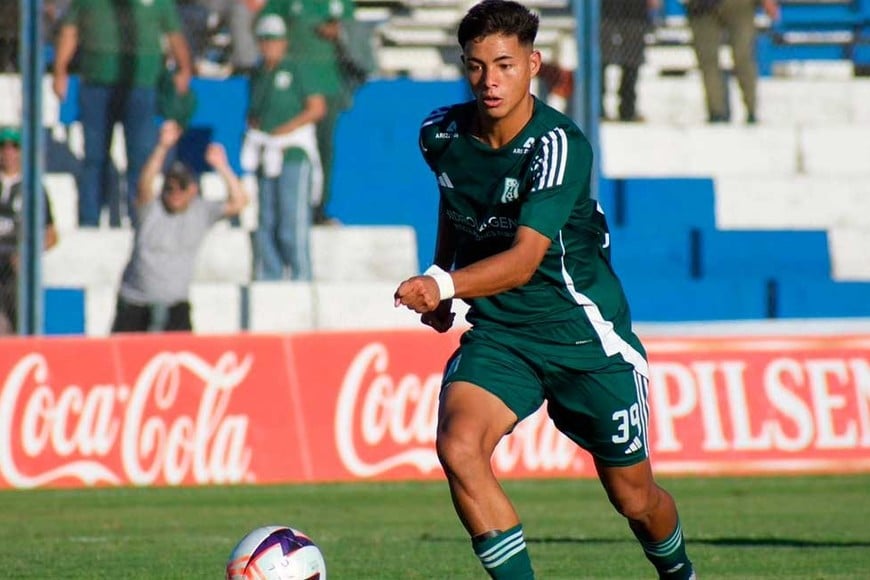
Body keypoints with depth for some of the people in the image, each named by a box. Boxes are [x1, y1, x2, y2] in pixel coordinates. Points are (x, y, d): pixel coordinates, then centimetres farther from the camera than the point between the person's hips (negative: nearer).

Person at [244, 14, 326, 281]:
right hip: (266, 159, 6)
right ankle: (268, 281, 9)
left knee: (293, 226, -10)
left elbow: (317, 108, -6)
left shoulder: (296, 71, -1)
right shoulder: (258, 74, 18)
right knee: (266, 225, 5)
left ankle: (301, 278, -8)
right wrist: (253, 124, 3)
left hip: (294, 157, -6)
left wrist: (283, 131, -11)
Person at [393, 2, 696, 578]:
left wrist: (446, 285, -47)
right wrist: (439, 273, 11)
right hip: (498, 331, 3)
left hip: (584, 331, -3)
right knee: (458, 446, -27)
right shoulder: (442, 133, -5)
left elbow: (524, 260, -33)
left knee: (634, 498, 9)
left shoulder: (559, 146, -23)